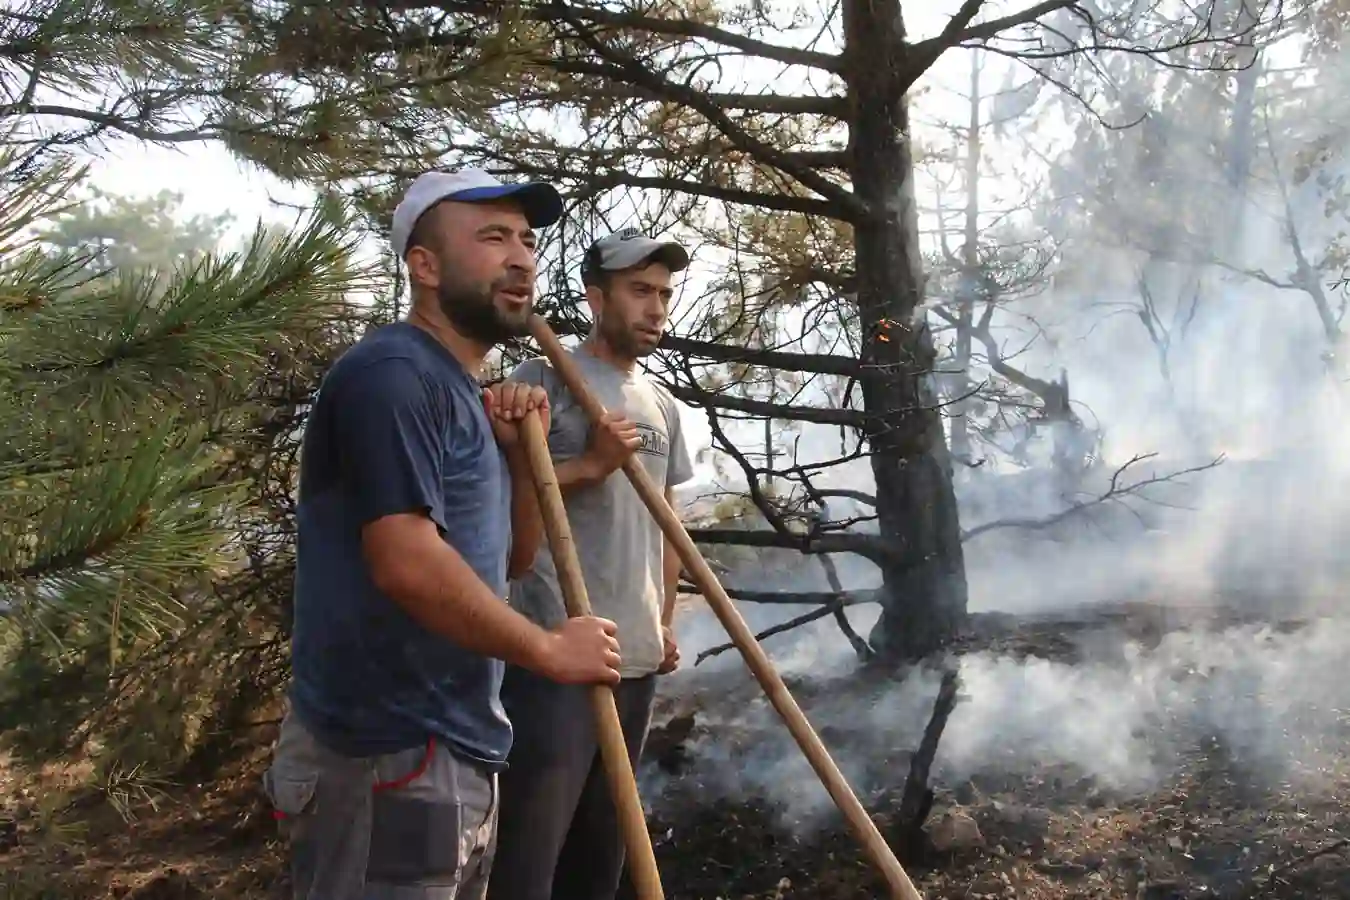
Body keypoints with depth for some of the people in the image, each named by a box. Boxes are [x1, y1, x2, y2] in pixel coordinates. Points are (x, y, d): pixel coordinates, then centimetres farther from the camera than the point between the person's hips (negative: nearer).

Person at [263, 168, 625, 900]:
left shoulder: (464, 394, 15)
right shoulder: (394, 373, -16)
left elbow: (511, 560, 19)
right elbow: (407, 562, -27)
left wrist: (520, 450, 3)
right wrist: (550, 649, -16)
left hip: (454, 753, 10)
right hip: (387, 760, -10)